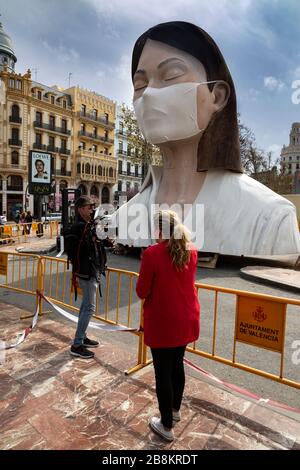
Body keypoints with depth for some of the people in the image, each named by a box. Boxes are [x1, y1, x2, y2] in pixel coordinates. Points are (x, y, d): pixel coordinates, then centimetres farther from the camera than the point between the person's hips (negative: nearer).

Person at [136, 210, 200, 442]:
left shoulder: (152, 253, -20)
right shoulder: (191, 251, -2)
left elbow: (142, 292, -12)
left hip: (162, 322, -6)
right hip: (186, 320, 6)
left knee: (163, 372, 10)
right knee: (177, 365, 24)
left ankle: (167, 426, 27)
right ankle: (175, 409, 46)